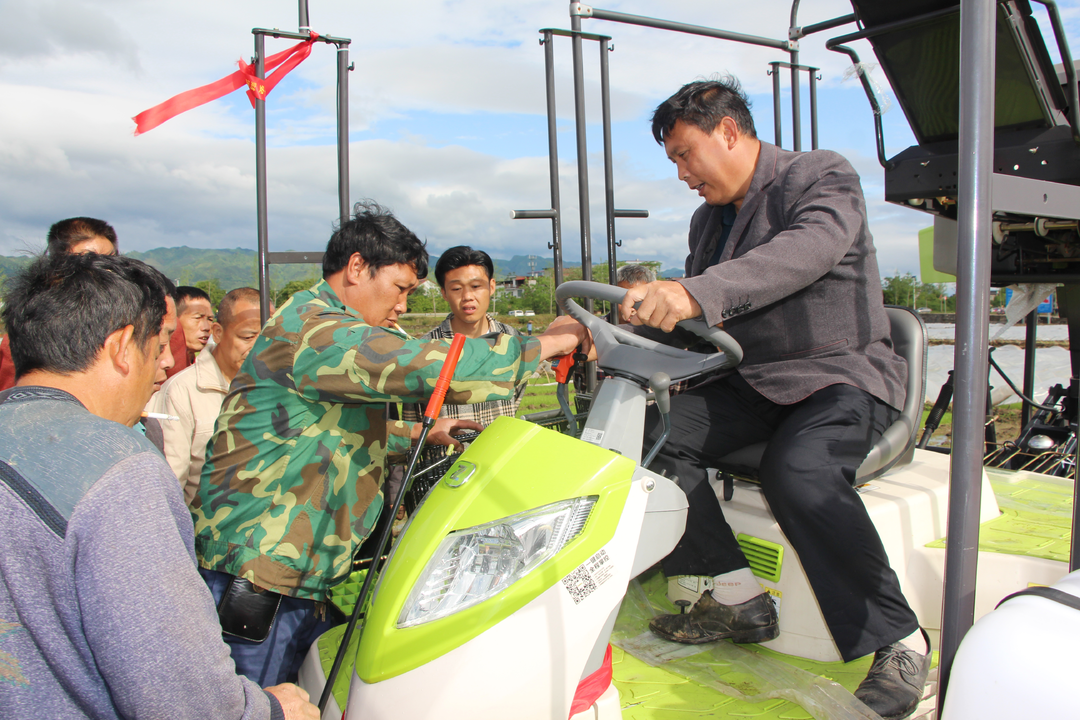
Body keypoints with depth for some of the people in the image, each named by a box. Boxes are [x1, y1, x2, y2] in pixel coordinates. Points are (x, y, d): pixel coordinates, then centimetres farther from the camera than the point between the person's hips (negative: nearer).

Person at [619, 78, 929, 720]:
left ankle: (899, 641, -19)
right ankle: (738, 597, -9)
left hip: (845, 377, -7)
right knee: (655, 436, -16)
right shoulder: (709, 220, 17)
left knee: (799, 472, -35)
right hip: (748, 383, 7)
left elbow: (802, 254, -30)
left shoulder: (824, 177, -7)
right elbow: (692, 321, 18)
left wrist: (694, 293, -45)